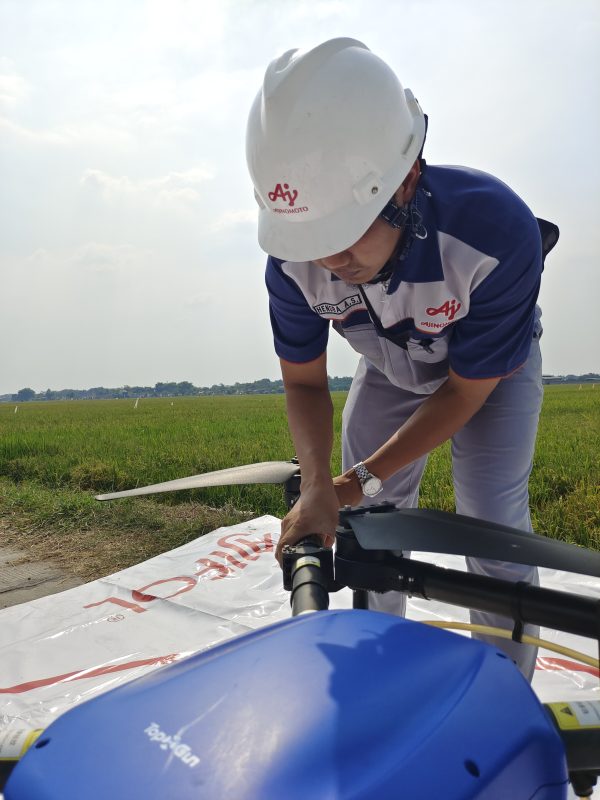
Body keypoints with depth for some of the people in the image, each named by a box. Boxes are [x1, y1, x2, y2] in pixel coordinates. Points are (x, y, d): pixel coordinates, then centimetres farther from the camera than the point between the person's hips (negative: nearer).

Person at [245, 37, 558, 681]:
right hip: (390, 369, 3)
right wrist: (317, 487, -32)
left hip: (490, 368, -3)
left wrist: (359, 480, -28)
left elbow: (464, 392, -27)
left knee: (491, 524, -13)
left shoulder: (496, 230, -40)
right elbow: (303, 381, -15)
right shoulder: (296, 255, -29)